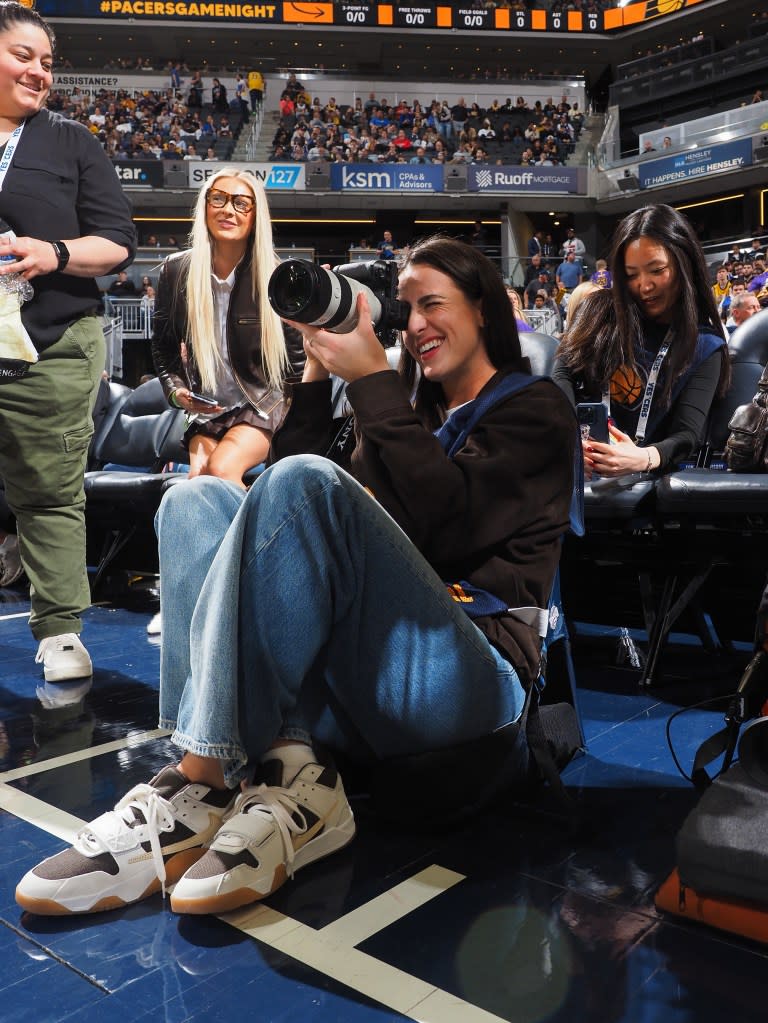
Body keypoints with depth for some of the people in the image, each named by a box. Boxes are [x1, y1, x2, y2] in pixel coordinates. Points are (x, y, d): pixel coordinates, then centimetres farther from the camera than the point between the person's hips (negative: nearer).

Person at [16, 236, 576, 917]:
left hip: (470, 678, -6)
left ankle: (205, 782, -25)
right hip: (356, 682, 6)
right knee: (200, 498, -8)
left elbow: (446, 519, -11)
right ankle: (289, 767, -25)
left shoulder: (534, 409, 10)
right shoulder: (417, 411, 28)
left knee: (305, 484, -27)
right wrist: (319, 370, 9)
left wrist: (372, 379, -6)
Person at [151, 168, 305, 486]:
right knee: (198, 478, -21)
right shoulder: (175, 271, 0)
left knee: (220, 469, -27)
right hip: (204, 410, 3)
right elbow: (162, 346, 11)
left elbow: (296, 357, 2)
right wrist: (176, 390, -5)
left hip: (260, 406, -2)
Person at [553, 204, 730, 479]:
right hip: (580, 467, 0)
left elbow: (686, 435, -7)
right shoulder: (601, 309, 7)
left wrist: (643, 458, -30)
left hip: (647, 476, 0)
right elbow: (564, 375, -4)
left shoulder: (704, 345, 3)